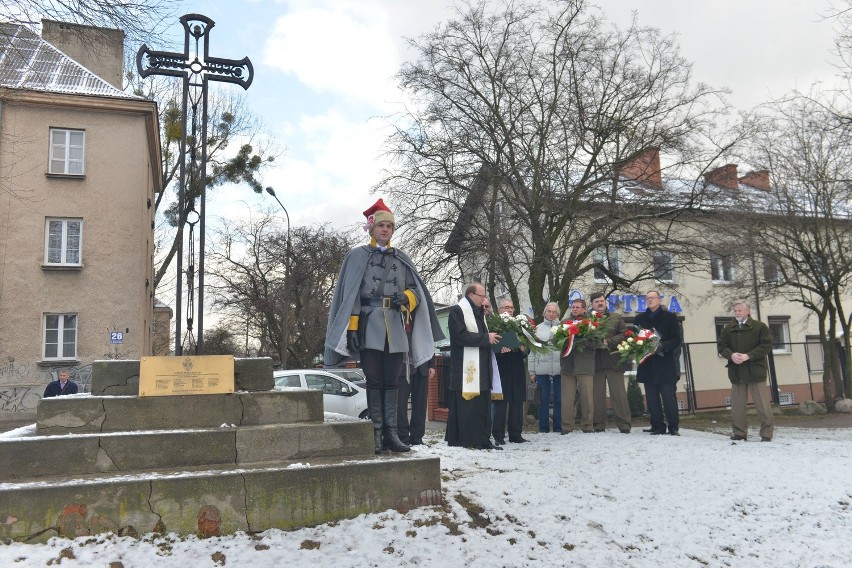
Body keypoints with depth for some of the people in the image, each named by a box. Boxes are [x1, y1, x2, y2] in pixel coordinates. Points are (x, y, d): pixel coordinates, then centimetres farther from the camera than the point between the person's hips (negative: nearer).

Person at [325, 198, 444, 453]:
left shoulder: (401, 258, 16)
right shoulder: (357, 255, 6)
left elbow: (417, 289, 15)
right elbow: (350, 295, -1)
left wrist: (406, 298, -9)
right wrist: (352, 328, -10)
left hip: (396, 329, 3)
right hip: (370, 327, -3)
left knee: (391, 382, 6)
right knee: (374, 382, -1)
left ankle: (391, 434, 10)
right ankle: (376, 434, 3)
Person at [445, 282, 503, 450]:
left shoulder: (479, 312, 22)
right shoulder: (457, 311, -6)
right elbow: (461, 336, -18)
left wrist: (492, 338, 9)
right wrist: (486, 338, -15)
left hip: (481, 368, 9)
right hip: (465, 368, -9)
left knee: (482, 404, 8)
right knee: (466, 404, -7)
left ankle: (482, 440, 11)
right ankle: (464, 439, -2)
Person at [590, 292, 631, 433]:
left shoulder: (616, 318, 13)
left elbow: (624, 334, 2)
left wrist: (609, 342, -10)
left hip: (614, 361, 0)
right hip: (595, 362, 0)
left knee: (619, 394, -2)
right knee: (597, 394, 1)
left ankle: (624, 425, 3)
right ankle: (599, 425, 8)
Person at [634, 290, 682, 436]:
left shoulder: (670, 317, 5)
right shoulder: (640, 319, 14)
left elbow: (676, 340, -2)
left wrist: (661, 346, -18)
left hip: (665, 364, -3)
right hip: (647, 365, 3)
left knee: (669, 397, -4)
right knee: (652, 399, 4)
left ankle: (673, 427, 6)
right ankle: (657, 427, 11)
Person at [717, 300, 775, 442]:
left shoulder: (760, 327, 0)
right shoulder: (728, 329, 11)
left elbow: (767, 345, -7)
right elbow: (721, 345, 10)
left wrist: (748, 356, -16)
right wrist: (731, 355, -11)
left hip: (755, 370, -4)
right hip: (736, 372, 4)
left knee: (762, 404, -2)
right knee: (737, 405, 6)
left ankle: (767, 433, 8)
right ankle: (739, 432, 15)